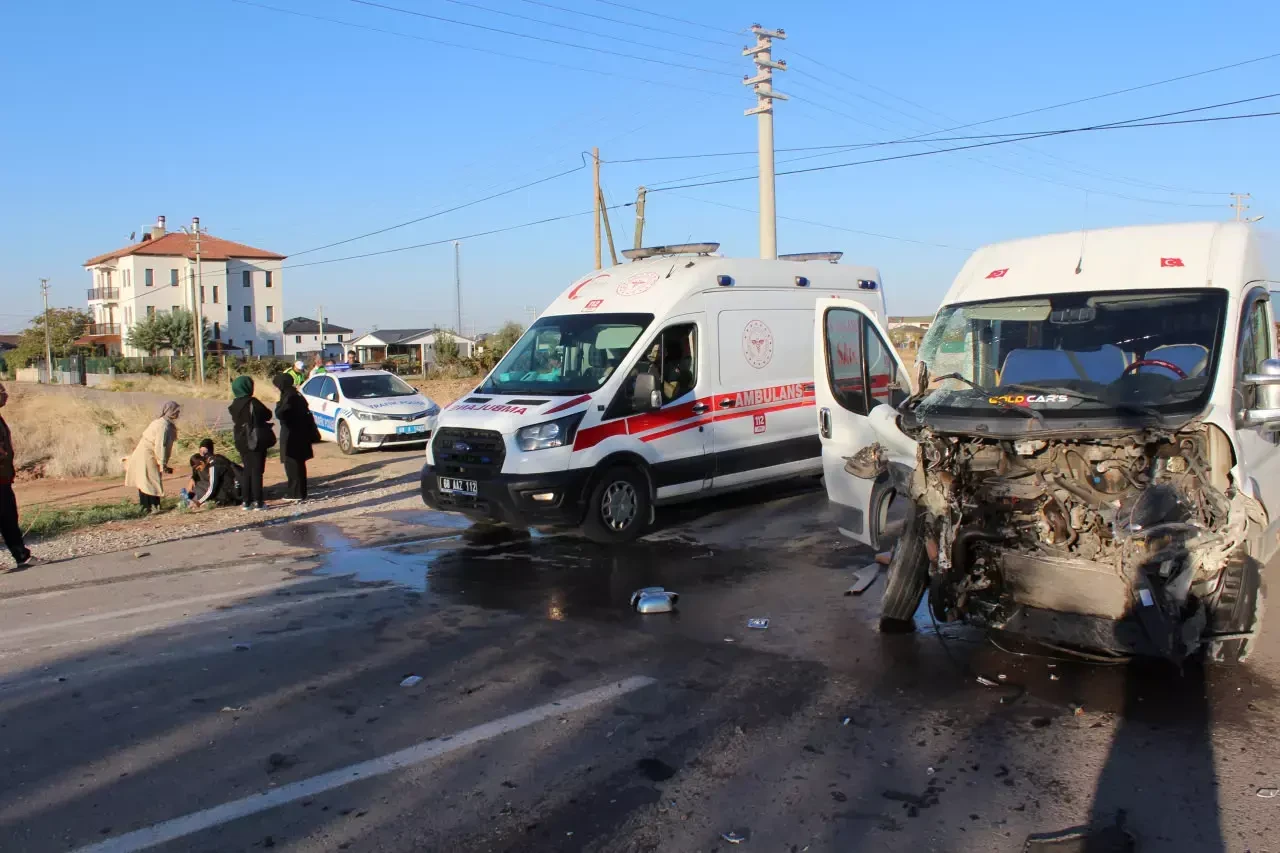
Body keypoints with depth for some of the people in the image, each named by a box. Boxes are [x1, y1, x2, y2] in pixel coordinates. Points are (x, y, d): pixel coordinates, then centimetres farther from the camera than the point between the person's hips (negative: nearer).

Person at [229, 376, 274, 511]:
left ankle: (246, 501, 15)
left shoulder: (234, 405, 4)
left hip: (242, 442, 6)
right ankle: (257, 501, -2)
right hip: (256, 441, -6)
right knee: (257, 471, -2)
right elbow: (267, 415, -6)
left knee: (247, 470, 14)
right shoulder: (253, 403, -15)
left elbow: (236, 421, 15)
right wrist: (259, 416, 13)